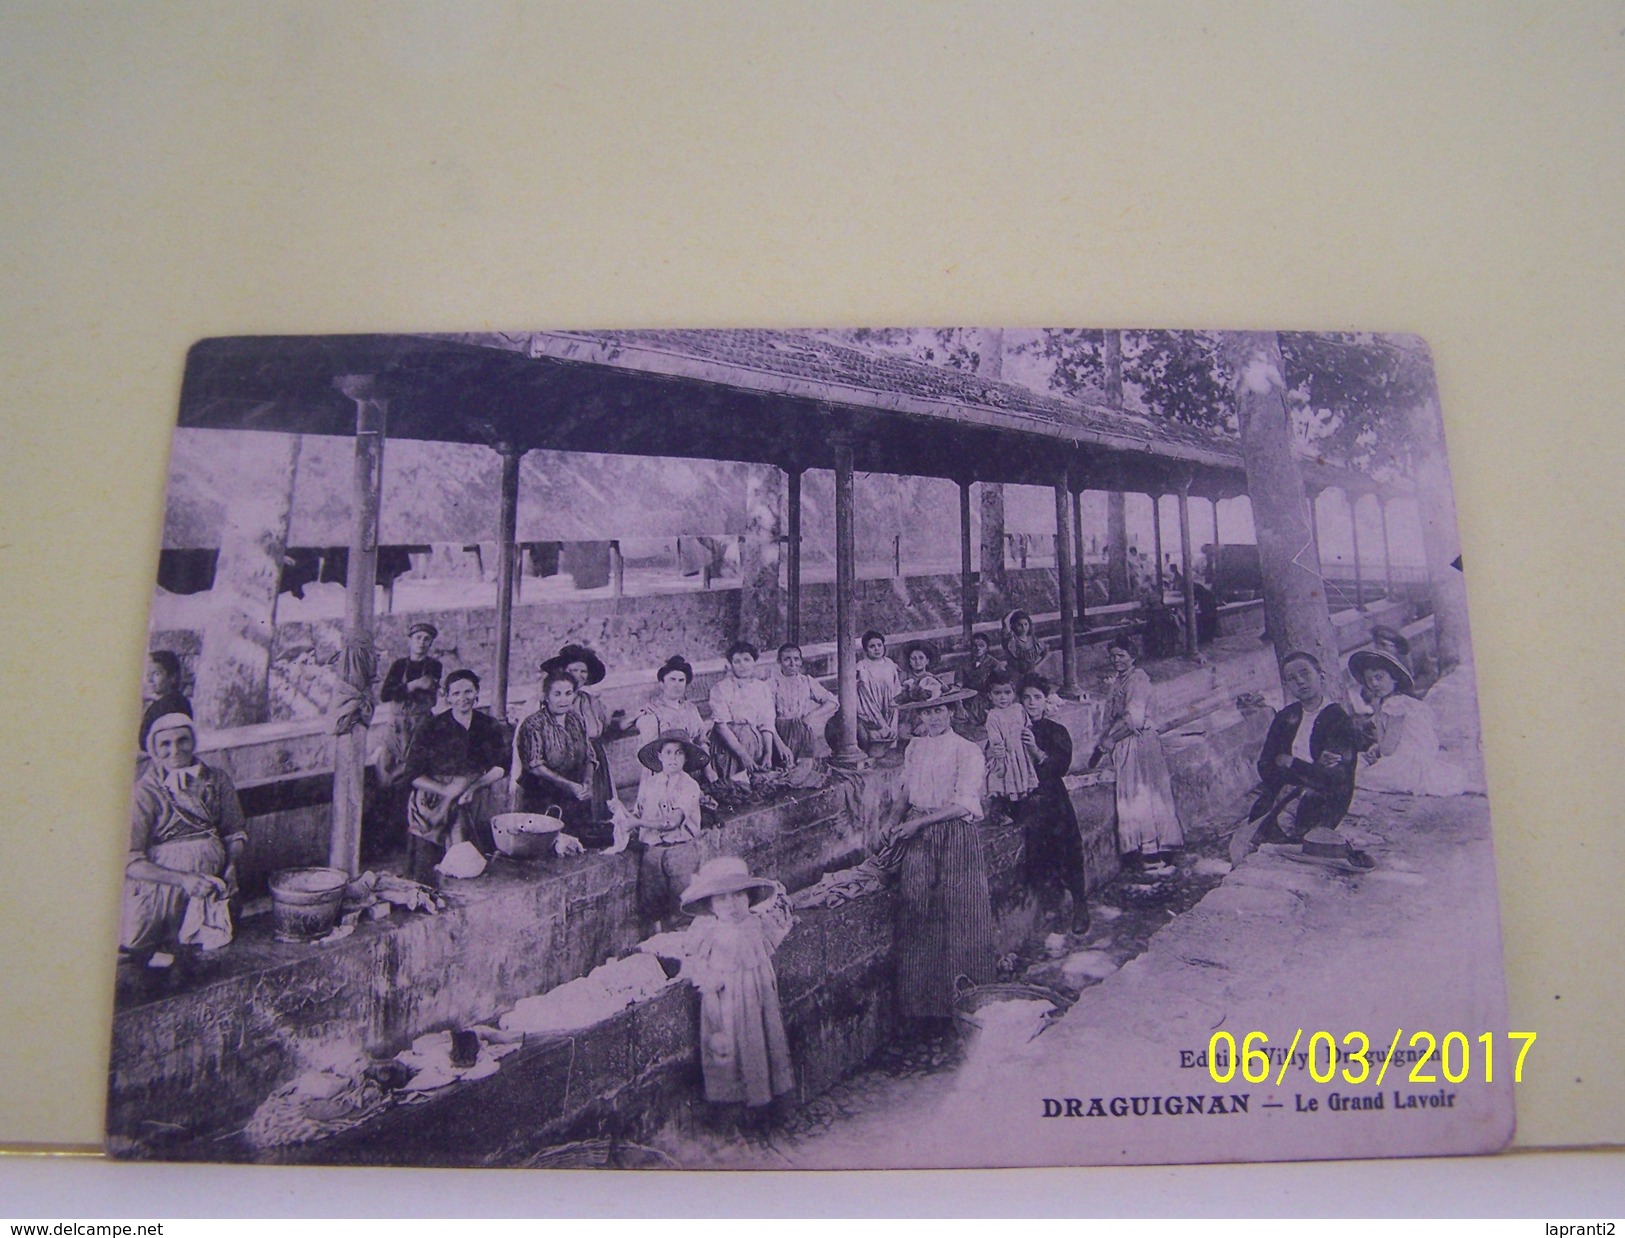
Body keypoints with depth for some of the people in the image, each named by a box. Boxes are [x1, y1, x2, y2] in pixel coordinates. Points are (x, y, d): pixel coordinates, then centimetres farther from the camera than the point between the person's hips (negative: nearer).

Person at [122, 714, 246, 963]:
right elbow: (130, 862, -13)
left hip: (210, 886, 4)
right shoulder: (144, 793, -8)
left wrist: (231, 867, -6)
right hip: (159, 889, -4)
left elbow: (235, 832, 14)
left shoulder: (218, 781, 5)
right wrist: (183, 879, -22)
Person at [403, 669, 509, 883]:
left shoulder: (489, 727, 6)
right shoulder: (431, 729, -3)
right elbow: (414, 776, -4)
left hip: (476, 806, 3)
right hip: (436, 805, -2)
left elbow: (501, 767, 9)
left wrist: (474, 786, -7)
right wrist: (446, 790, -16)